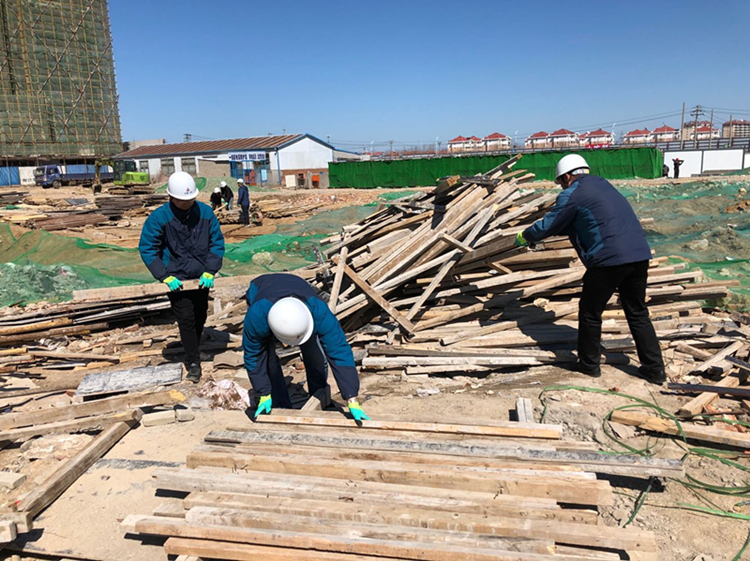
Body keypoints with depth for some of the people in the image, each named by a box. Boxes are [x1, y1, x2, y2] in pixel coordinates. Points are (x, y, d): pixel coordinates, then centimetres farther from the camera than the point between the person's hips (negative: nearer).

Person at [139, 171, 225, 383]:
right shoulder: (159, 217, -15)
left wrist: (210, 271, -12)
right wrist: (165, 276, -17)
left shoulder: (205, 212, -8)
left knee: (200, 317, 15)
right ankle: (193, 362, 6)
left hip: (202, 278, 3)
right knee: (186, 318, -8)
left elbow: (217, 242, -2)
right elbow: (147, 248, -10)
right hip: (177, 278, -3)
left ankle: (193, 352, 36)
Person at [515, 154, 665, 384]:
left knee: (590, 313, 10)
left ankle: (589, 364, 22)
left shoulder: (572, 195, -3)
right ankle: (654, 369, 19)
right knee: (637, 313, 16)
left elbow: (548, 226, 3)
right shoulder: (601, 184, 23)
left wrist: (525, 236, 20)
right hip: (639, 255, 8)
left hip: (609, 259, -8)